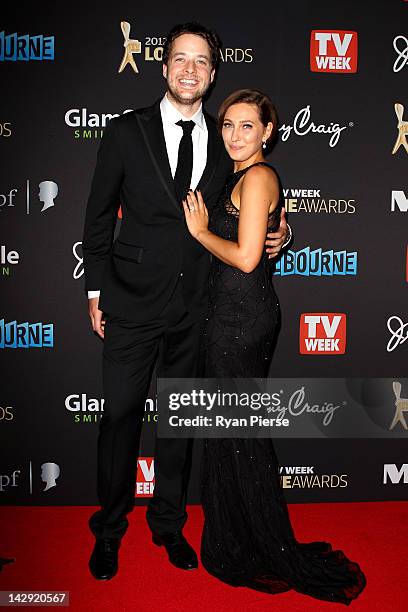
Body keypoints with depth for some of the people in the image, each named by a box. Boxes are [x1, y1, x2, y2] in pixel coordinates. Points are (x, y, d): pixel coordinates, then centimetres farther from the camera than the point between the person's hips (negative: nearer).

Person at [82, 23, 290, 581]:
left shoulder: (224, 141, 6)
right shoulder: (126, 132, 0)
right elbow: (99, 216, 2)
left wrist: (277, 233, -4)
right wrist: (96, 291, -1)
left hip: (194, 307, 3)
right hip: (133, 303, -2)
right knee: (121, 414, 5)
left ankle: (169, 524, 34)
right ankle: (109, 529, 27)